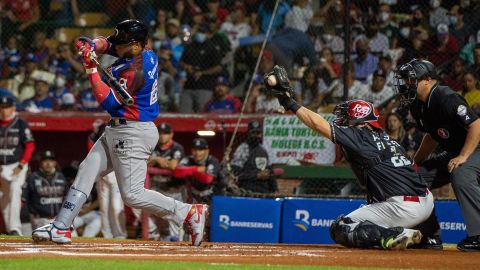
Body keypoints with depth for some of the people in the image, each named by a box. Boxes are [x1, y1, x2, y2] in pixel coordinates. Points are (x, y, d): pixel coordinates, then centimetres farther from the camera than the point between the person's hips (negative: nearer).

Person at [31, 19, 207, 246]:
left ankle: (189, 212, -6)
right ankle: (60, 228, 10)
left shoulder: (133, 71, -24)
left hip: (132, 134, -11)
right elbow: (108, 43, 16)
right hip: (116, 131, 11)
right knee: (86, 171, 9)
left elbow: (108, 101, -22)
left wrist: (91, 70, -20)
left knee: (132, 194, -10)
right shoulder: (147, 54, 4)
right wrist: (92, 45, -5)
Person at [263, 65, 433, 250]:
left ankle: (396, 235, -16)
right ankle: (430, 238, 18)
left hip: (402, 209, -8)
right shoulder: (387, 139, 19)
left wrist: (290, 103, 1)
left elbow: (320, 125, -5)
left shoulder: (360, 136, -4)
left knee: (339, 230, 1)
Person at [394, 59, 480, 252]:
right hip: (451, 153, 10)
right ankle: (430, 235, 12)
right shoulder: (418, 106, 4)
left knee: (461, 175, -38)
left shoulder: (446, 99, -24)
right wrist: (415, 163, 16)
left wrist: (463, 157, -29)